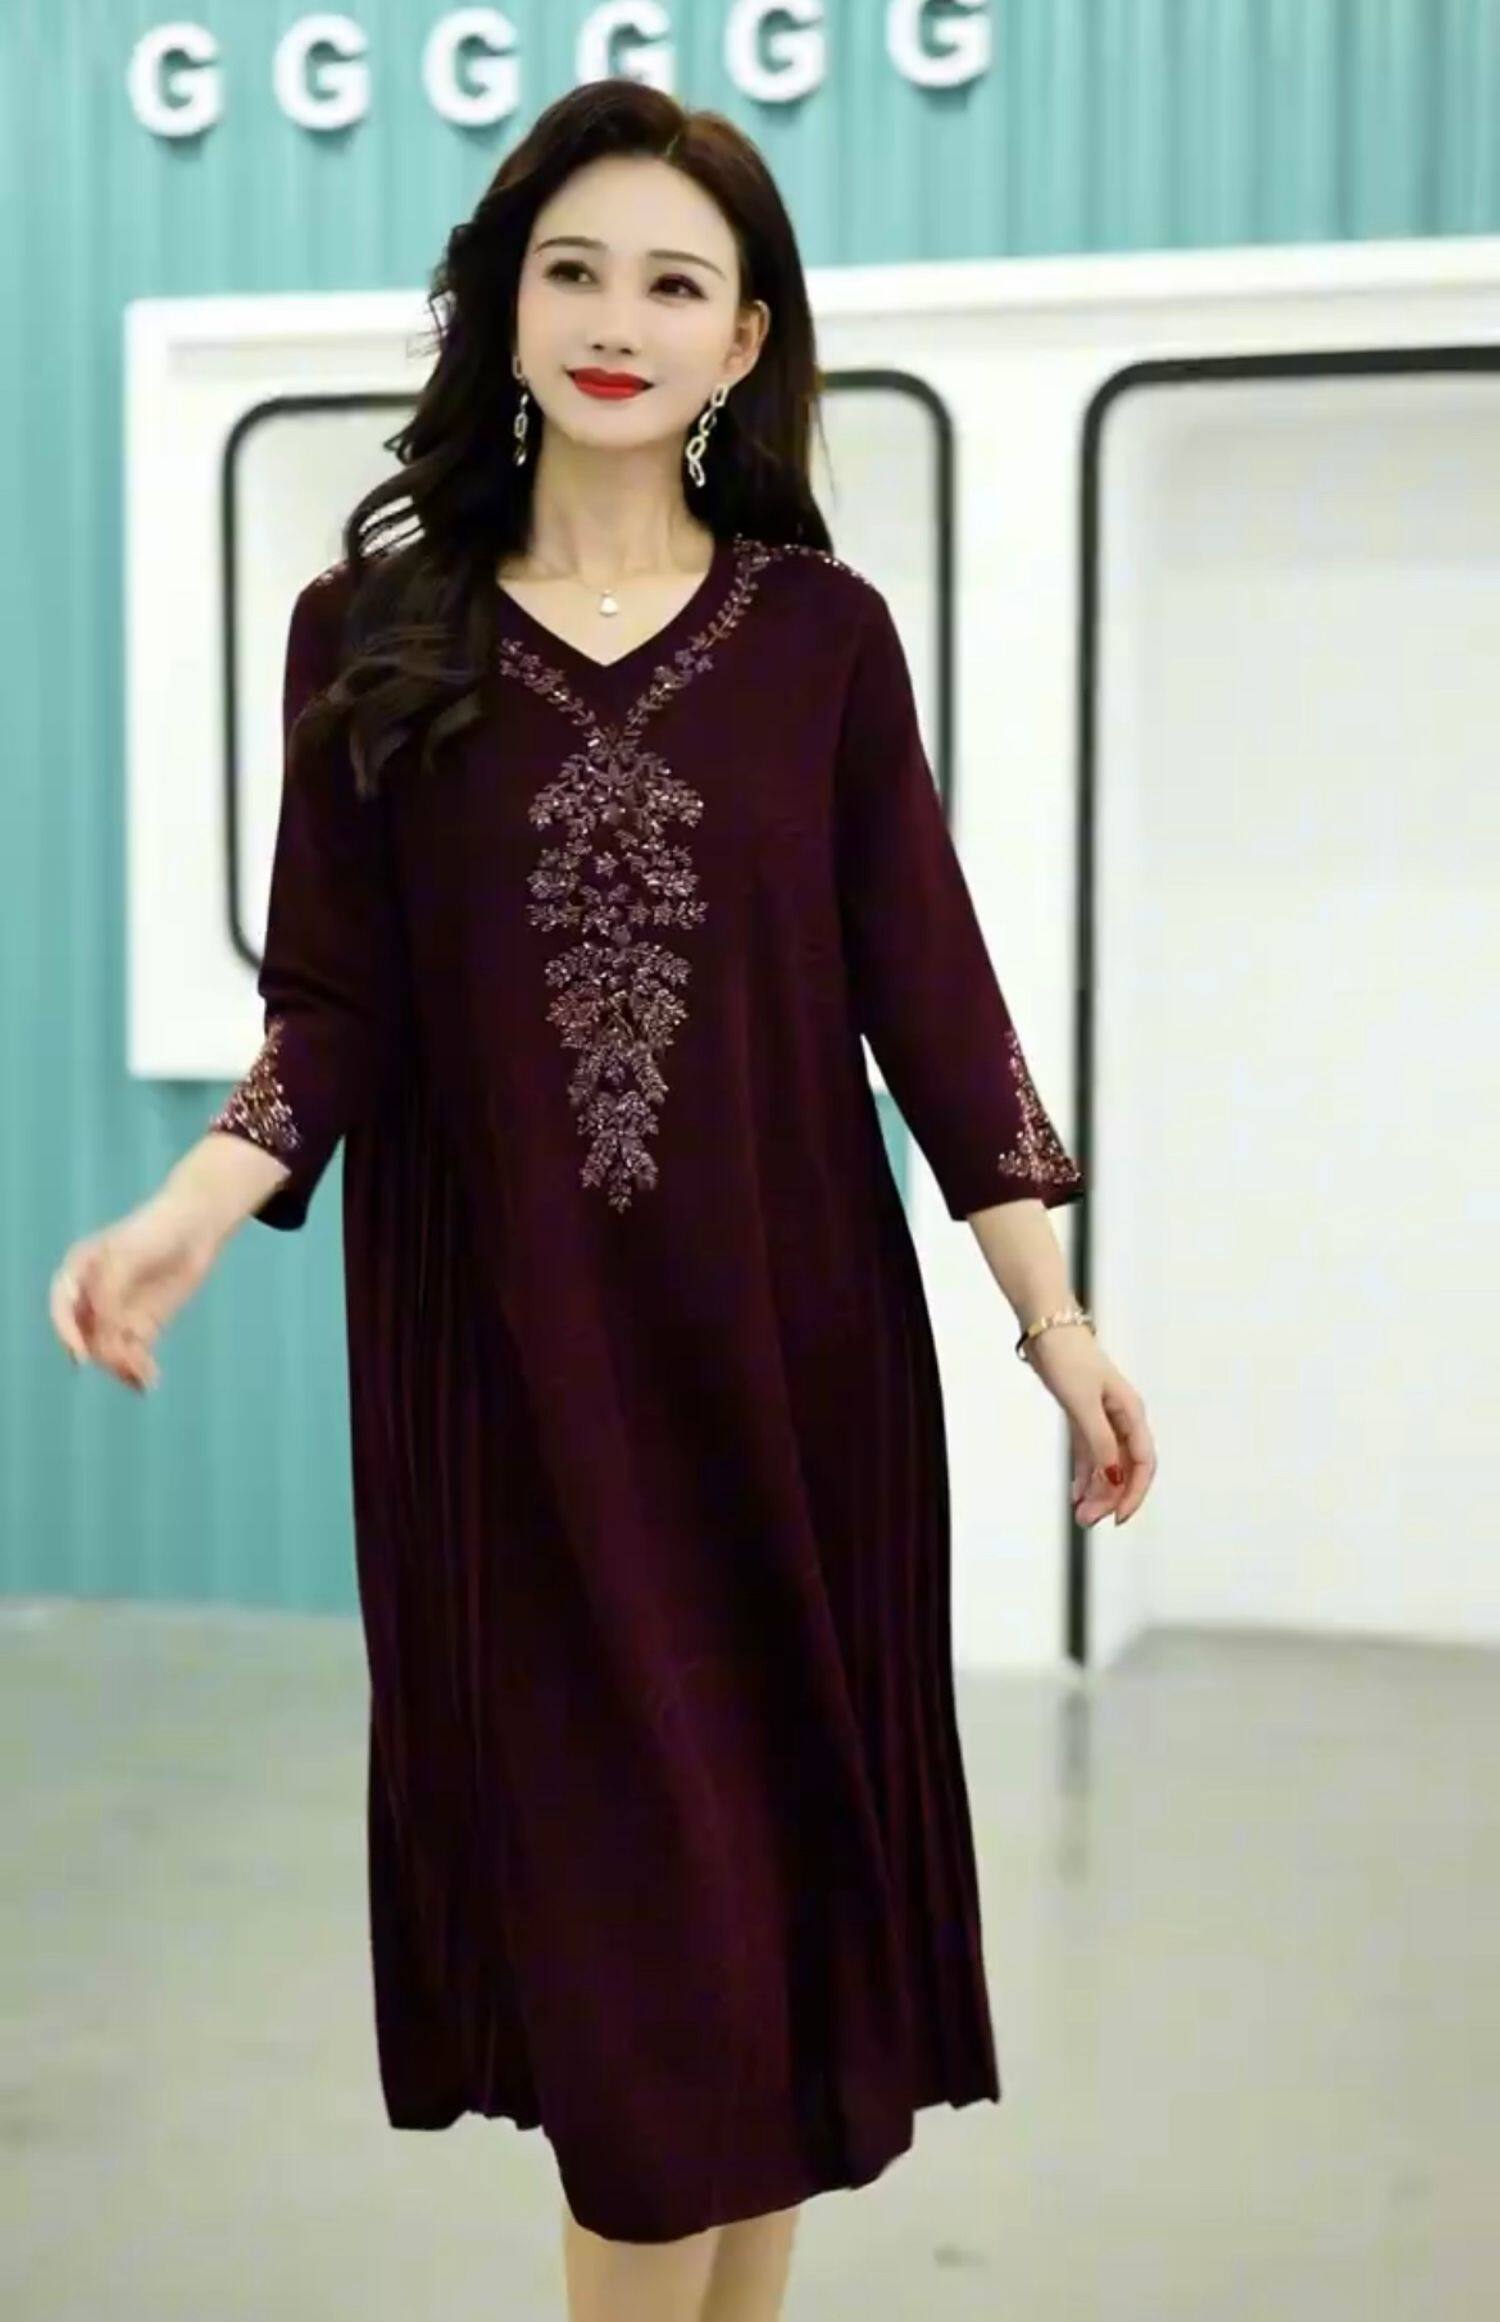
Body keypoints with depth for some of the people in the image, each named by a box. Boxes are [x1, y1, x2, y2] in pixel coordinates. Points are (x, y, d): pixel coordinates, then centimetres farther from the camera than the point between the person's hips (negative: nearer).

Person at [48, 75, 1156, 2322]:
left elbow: (928, 987, 1)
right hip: (506, 1351, -1)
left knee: (781, 1843, 8)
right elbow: (334, 1006, 0)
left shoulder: (822, 633, 2)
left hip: (786, 1336, 1)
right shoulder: (372, 632, 2)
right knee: (610, 1895, 2)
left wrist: (1060, 1318, -3)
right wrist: (193, 1212, -17)